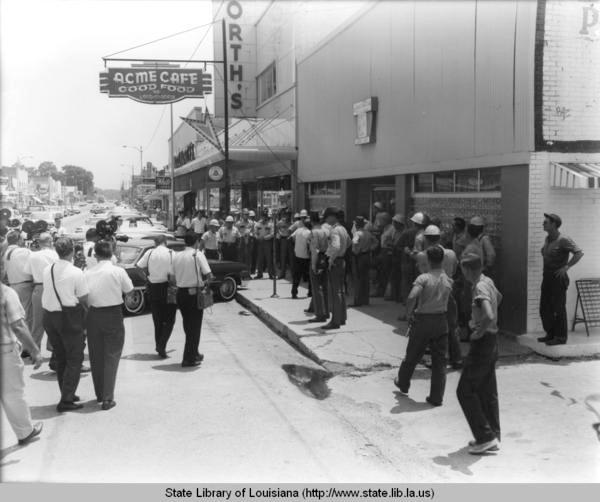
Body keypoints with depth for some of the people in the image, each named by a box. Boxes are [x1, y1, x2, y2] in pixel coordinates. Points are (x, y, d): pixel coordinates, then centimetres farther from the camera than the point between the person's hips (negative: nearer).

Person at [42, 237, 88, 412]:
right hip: (69, 317, -6)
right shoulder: (76, 273, -14)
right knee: (74, 359, 4)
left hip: (49, 316, 6)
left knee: (60, 358, 18)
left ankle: (67, 394, 30)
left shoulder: (47, 270, 3)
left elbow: (49, 293, 7)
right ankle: (66, 400, 1)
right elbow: (84, 300, -11)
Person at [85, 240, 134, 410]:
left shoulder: (88, 273, -3)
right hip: (113, 315, -3)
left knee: (96, 356, 16)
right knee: (111, 357, 4)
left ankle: (99, 394, 29)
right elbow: (129, 290, 2)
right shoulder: (118, 271, -10)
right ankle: (107, 398, 0)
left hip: (93, 315, 3)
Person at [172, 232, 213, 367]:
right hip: (195, 294, -5)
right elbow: (209, 276, -14)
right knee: (195, 326, 5)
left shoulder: (176, 256, 5)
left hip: (181, 293, 5)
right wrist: (204, 282, 5)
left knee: (187, 325, 19)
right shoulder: (198, 255, -10)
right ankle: (189, 359, 6)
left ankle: (194, 354, 32)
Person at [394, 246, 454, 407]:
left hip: (423, 321, -3)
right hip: (441, 321, 3)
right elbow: (446, 301, 4)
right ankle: (436, 397, 9)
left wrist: (409, 314, -14)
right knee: (439, 361, 8)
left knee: (412, 356, 17)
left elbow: (412, 297, -28)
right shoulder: (448, 281, -1)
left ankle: (402, 383, 39)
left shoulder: (423, 278, -16)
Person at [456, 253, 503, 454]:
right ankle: (493, 436, 22)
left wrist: (479, 332, -19)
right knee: (488, 391, 16)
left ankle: (486, 437, 0)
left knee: (465, 391, -2)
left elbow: (489, 317, -38)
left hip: (483, 342, -9)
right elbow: (498, 297, 30)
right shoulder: (488, 282, 7)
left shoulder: (480, 289, -22)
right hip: (492, 341, 9)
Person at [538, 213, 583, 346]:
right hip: (547, 277, 8)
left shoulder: (563, 240, -15)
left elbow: (579, 253, -21)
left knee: (558, 308, -2)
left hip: (558, 278, -8)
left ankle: (560, 337, 8)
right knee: (544, 308, 11)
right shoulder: (548, 239, 11)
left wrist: (566, 267, -22)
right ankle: (550, 334, 23)